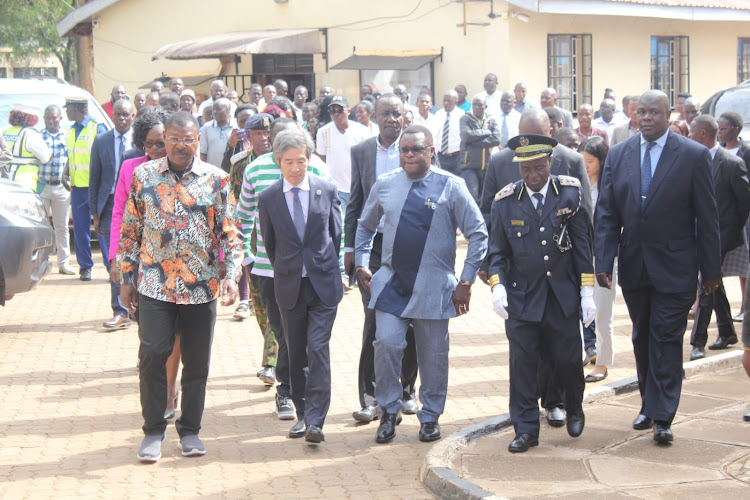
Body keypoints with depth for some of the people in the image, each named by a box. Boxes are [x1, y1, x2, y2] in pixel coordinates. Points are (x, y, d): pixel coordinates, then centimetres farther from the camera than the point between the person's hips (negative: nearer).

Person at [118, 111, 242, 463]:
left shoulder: (216, 180, 0)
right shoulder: (143, 176, 3)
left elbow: (229, 232, 1)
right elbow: (130, 231, 8)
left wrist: (231, 275, -11)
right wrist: (127, 278, 6)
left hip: (202, 287, 0)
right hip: (155, 285, 0)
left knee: (197, 362, 7)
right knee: (152, 356, -6)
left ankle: (190, 430, 22)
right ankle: (153, 430, 9)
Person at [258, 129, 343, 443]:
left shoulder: (327, 191, -1)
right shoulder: (268, 198, 0)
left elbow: (337, 234, 9)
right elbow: (269, 243, 10)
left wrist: (326, 269, 10)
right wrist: (285, 273, 11)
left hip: (323, 285, -2)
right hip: (289, 287, 2)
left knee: (318, 349, -10)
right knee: (296, 354, 9)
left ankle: (315, 420, -12)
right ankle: (302, 414, 20)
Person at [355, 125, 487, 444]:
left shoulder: (450, 187, -4)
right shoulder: (384, 185, 5)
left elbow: (478, 234, -1)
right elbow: (365, 226, 21)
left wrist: (466, 281, -5)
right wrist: (361, 264, 10)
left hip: (433, 287, -1)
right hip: (391, 283, 2)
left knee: (433, 354, 6)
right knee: (386, 343, -10)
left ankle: (430, 418, 24)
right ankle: (389, 412, 9)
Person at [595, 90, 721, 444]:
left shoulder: (694, 156, -6)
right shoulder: (618, 155, 4)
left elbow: (707, 217, -5)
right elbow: (606, 213, 4)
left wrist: (711, 269, -5)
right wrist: (603, 261, -4)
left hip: (674, 266, -4)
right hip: (633, 265, 4)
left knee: (666, 338, -3)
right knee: (642, 337, 14)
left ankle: (662, 417, 0)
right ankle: (650, 405, 27)